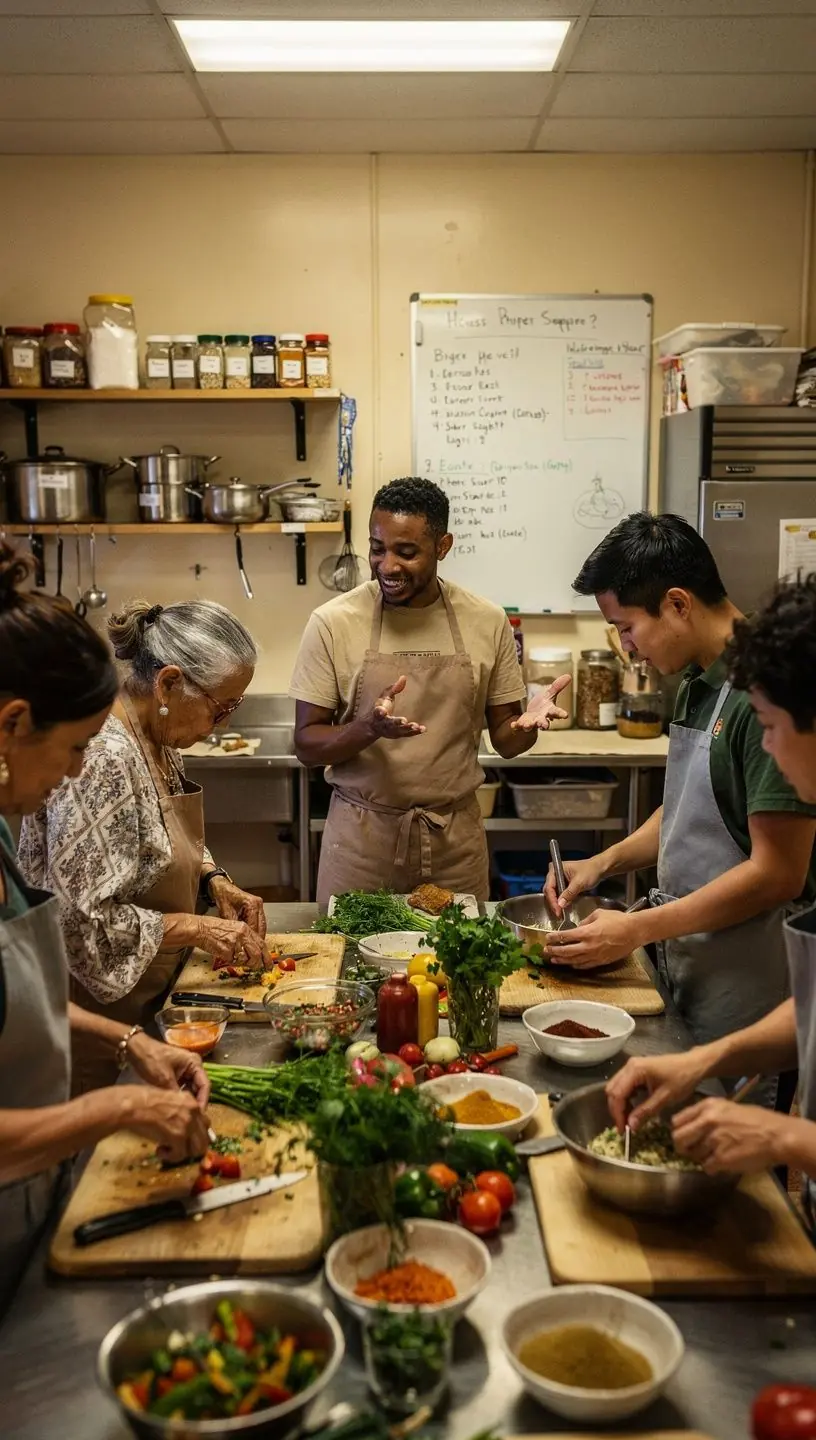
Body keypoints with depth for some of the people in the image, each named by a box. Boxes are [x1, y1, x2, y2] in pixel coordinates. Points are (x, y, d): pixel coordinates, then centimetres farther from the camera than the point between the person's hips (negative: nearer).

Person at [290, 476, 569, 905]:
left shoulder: (488, 622, -1)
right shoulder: (333, 622, -7)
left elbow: (503, 738, 7)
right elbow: (307, 744, -5)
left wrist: (526, 725, -16)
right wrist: (370, 728, -24)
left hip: (456, 837, 2)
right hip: (361, 835, -1)